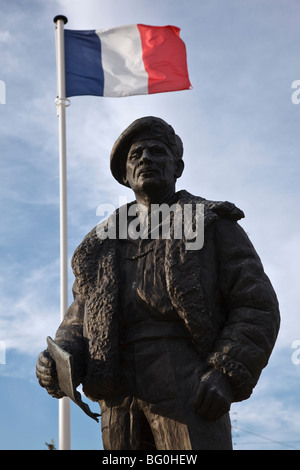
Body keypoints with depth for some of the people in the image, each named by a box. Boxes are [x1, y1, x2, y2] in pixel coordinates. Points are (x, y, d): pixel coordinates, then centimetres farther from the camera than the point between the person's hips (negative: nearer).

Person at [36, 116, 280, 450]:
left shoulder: (213, 225, 12)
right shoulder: (101, 245, 24)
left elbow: (257, 308, 5)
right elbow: (78, 322, 23)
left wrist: (227, 374, -11)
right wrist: (57, 362, 0)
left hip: (191, 392, -4)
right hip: (121, 405, 4)